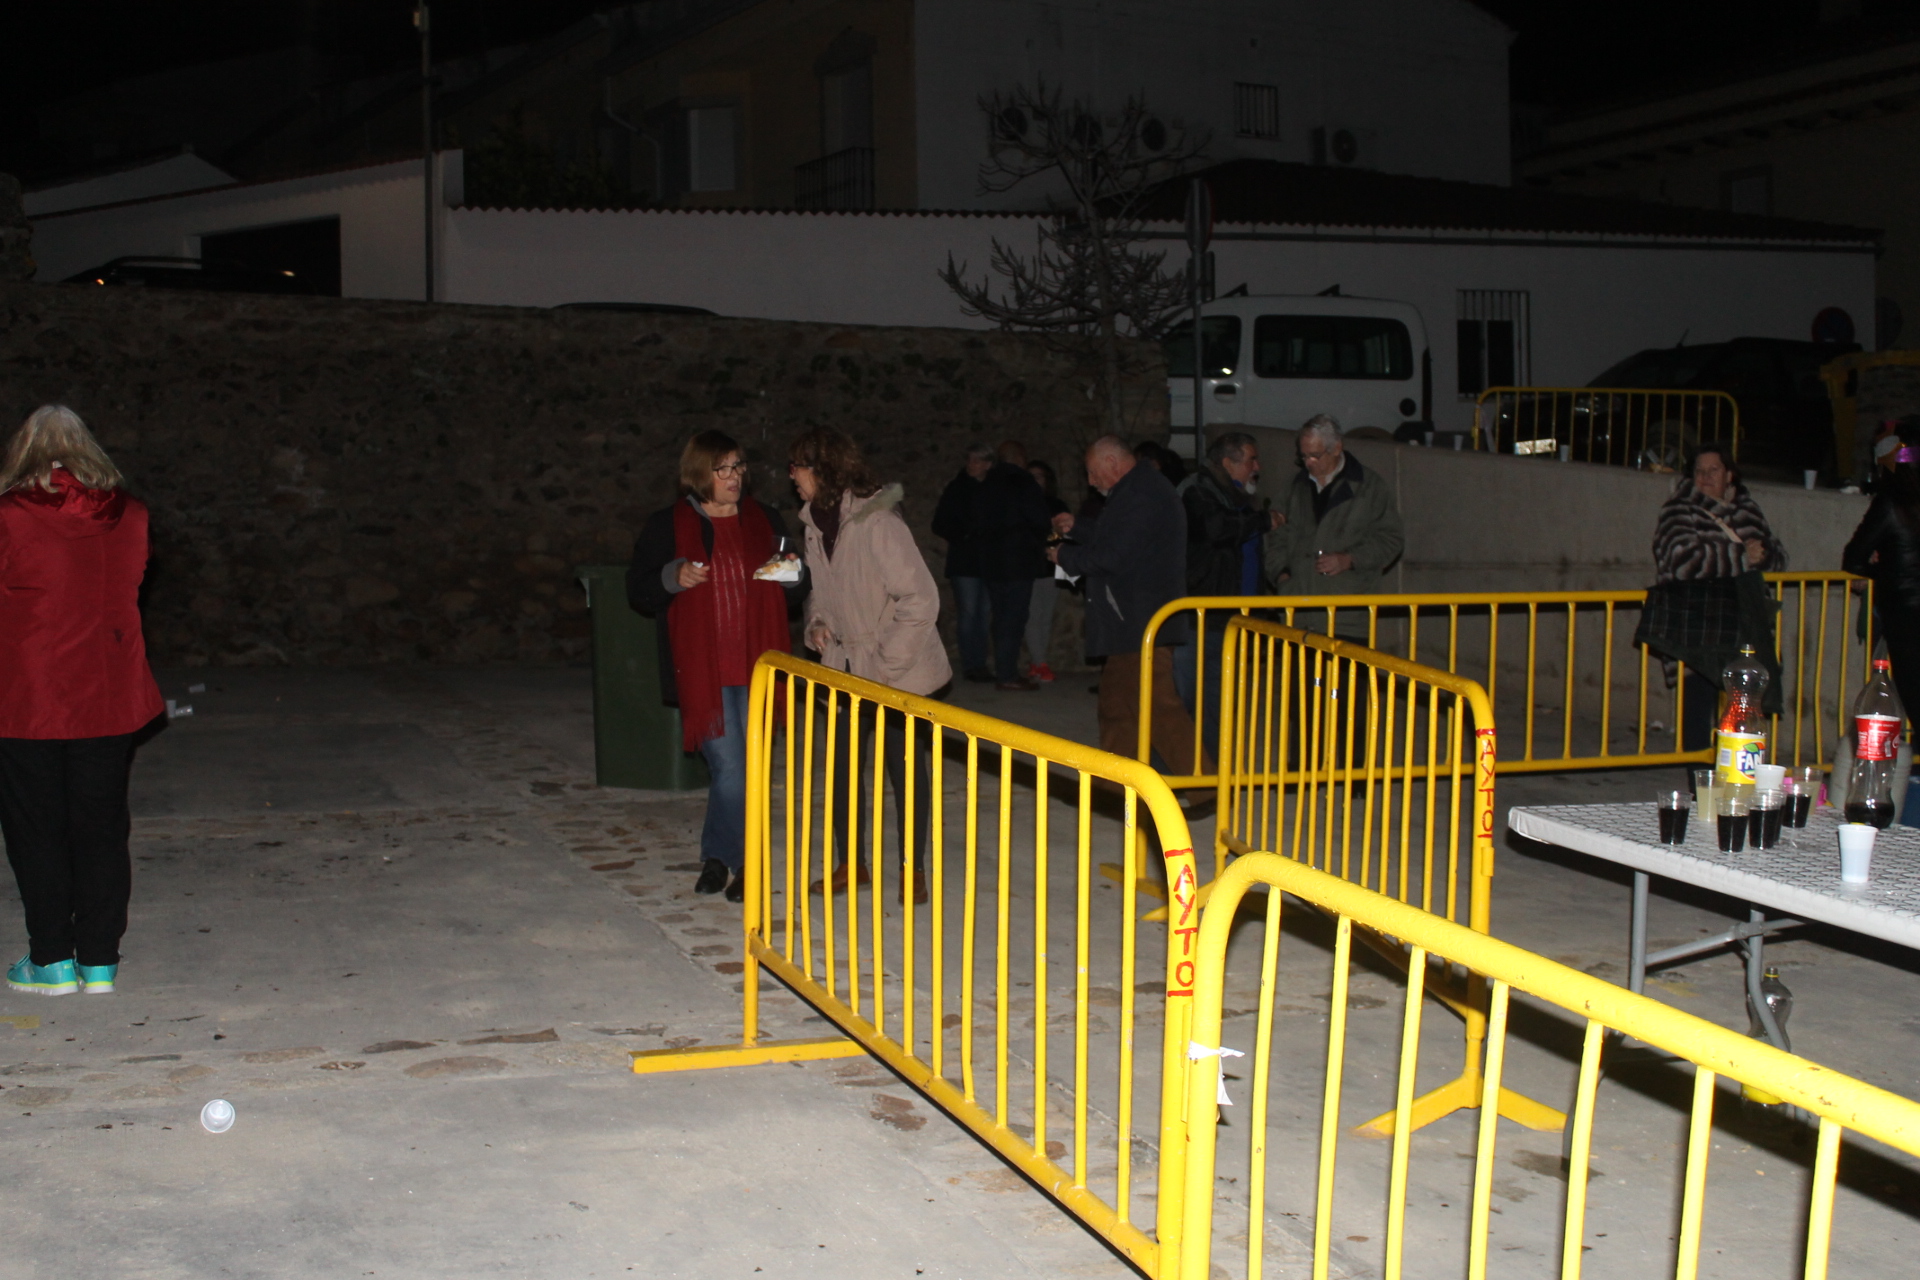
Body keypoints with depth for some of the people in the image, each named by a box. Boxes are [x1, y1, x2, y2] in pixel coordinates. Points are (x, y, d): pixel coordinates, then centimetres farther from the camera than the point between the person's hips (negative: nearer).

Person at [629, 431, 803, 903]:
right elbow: (638, 590, 3)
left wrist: (793, 575, -5)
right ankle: (738, 862, 11)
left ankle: (718, 856, 21)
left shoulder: (766, 521, 11)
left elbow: (794, 592, 18)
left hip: (755, 667, 3)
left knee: (748, 769, 5)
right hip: (701, 666, -3)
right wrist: (673, 577, -16)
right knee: (731, 768, -7)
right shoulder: (667, 527, 2)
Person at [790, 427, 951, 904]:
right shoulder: (815, 522, 3)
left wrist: (887, 664, -20)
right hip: (846, 666, 7)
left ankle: (914, 869, 15)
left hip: (900, 671, -7)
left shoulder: (877, 522, -22)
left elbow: (921, 600, -22)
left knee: (906, 766, 2)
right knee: (842, 763, 9)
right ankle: (849, 862, 24)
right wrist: (817, 623, 0)